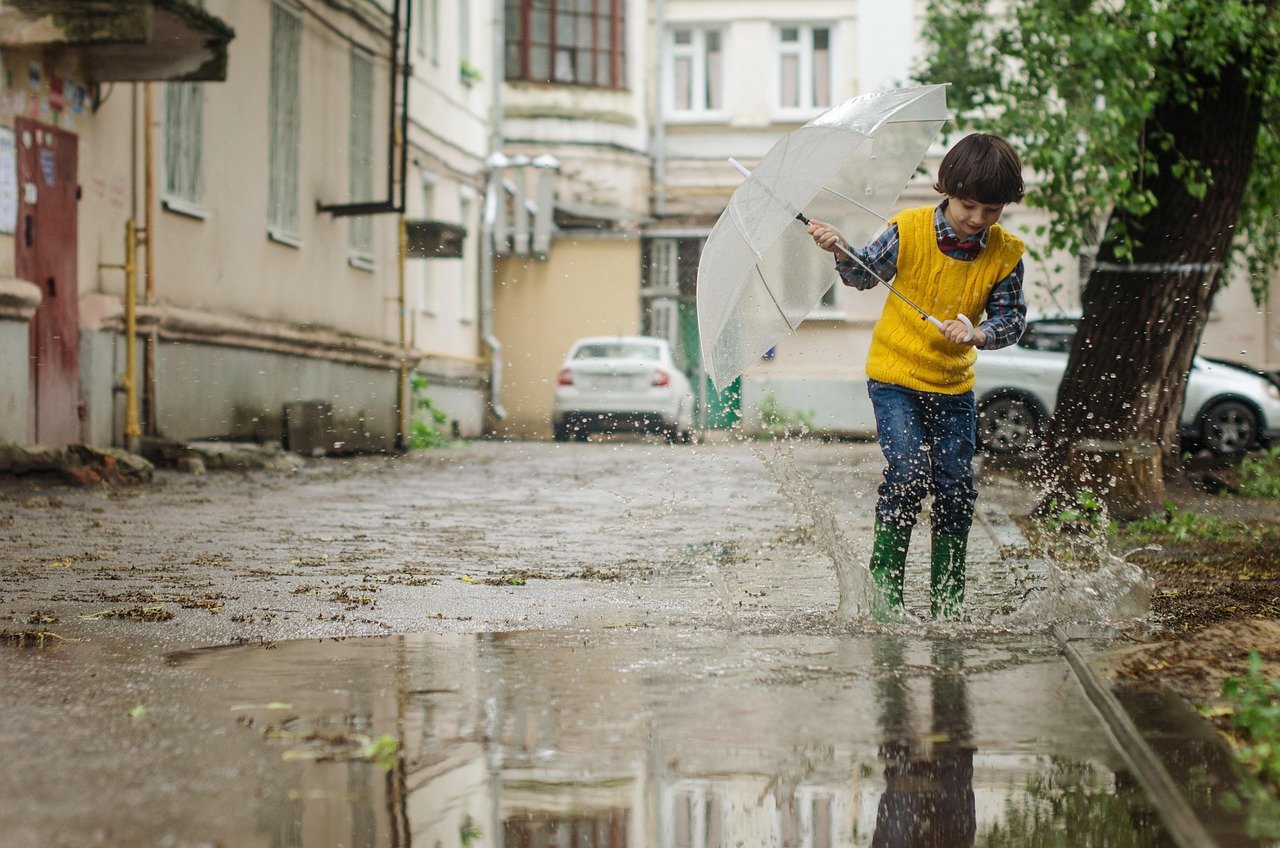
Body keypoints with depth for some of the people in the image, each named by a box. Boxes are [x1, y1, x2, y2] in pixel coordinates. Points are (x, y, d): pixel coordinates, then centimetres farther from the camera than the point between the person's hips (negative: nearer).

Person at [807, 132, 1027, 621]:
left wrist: (978, 334, -23)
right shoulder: (909, 231, -12)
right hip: (895, 376, -3)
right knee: (908, 471, -18)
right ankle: (884, 581, -2)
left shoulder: (1005, 254, -7)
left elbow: (1012, 319, -4)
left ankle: (947, 598, 16)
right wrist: (841, 252, -17)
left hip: (954, 384, 3)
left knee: (956, 485, 1)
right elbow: (866, 274, 2)